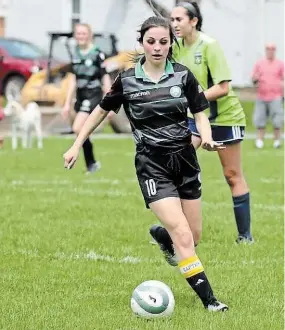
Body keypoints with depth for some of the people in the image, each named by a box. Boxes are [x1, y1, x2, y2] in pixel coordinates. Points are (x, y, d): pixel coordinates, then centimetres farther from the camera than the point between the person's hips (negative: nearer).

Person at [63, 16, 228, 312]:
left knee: (194, 234, 10)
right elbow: (101, 111, 11)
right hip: (152, 165, -3)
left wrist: (207, 138, -17)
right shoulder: (127, 80, -4)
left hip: (185, 160, 3)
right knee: (183, 237, -15)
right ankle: (208, 300, -13)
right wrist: (76, 146, 11)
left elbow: (200, 114, 4)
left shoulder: (183, 76, -1)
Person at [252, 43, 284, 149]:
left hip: (275, 97, -2)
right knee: (259, 119, 0)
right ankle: (259, 140, 4)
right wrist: (255, 79, -12)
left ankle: (277, 140, 3)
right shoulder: (259, 63, 12)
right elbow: (253, 79, 13)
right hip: (261, 97, 2)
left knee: (277, 121, -6)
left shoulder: (280, 64, 6)